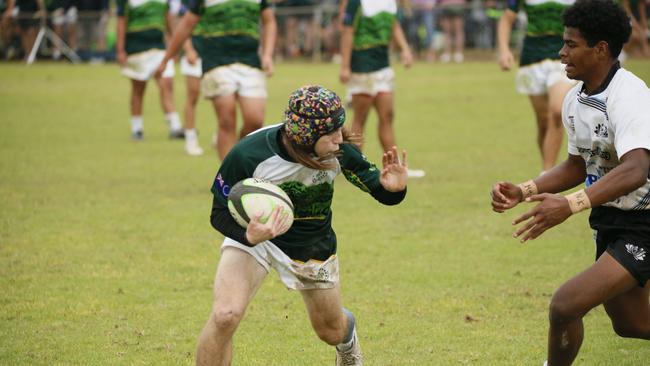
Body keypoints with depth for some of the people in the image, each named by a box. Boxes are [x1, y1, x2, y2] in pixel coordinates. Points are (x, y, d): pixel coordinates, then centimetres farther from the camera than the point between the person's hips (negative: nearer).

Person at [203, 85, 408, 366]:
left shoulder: (340, 150, -25)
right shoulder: (247, 155, -32)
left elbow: (376, 186, -11)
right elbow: (220, 213, -19)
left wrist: (393, 189, -36)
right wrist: (249, 236, -41)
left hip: (313, 245, 3)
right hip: (253, 231, -3)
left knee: (332, 331, 19)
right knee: (225, 316, -27)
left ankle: (348, 340, 59)